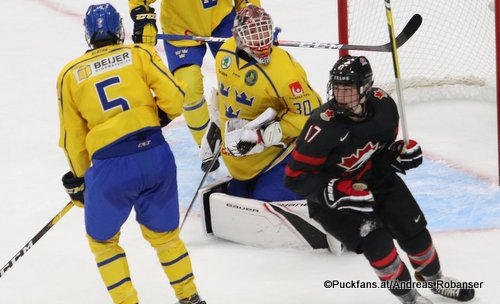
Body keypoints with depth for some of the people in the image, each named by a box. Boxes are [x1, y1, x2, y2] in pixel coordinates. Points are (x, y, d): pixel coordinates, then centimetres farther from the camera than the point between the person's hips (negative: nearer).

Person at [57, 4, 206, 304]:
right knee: (163, 232, 23)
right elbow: (174, 97, -1)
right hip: (156, 154, 2)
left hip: (110, 167, -2)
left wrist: (79, 178, 27)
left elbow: (73, 138, 13)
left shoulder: (70, 75, 9)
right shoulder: (139, 54, 7)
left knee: (102, 238, 21)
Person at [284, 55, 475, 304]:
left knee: (412, 228, 6)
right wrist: (339, 193, -35)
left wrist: (399, 152, -15)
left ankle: (432, 277, 36)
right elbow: (296, 177, -27)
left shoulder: (383, 105, -16)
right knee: (376, 240, -19)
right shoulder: (323, 127, -32)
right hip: (330, 196, -5)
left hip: (374, 178, 5)